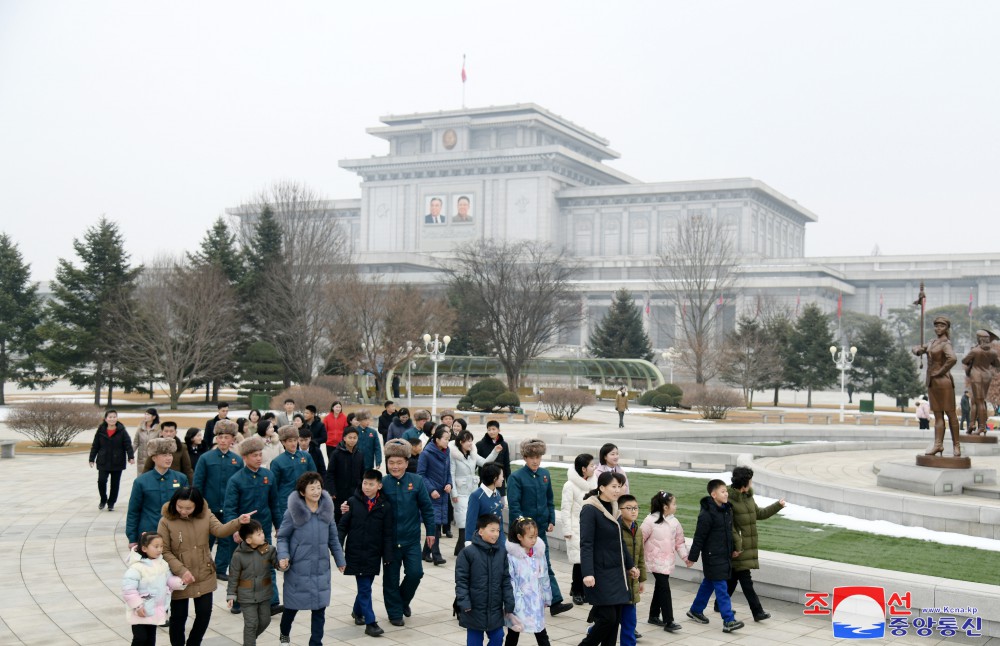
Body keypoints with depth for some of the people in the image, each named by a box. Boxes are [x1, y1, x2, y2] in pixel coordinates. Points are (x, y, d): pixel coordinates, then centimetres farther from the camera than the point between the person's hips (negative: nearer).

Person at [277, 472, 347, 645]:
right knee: (292, 607, 14)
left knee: (319, 609, 5)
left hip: (321, 570, 3)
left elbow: (333, 538, 10)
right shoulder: (293, 512, -13)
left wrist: (340, 559, 14)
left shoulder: (326, 510, 0)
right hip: (297, 569, -3)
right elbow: (282, 537, -5)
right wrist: (283, 556, -21)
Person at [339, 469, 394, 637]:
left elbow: (387, 534, 0)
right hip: (355, 553, -2)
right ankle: (370, 623, 1)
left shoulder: (385, 506, -3)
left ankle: (357, 611, 39)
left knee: (365, 586, 14)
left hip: (373, 555, 2)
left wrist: (387, 556, -1)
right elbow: (342, 526, 0)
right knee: (364, 588, -2)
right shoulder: (353, 502, -4)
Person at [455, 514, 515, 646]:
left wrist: (509, 603, 4)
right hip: (475, 610, -4)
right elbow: (461, 580, -10)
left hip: (495, 609, 4)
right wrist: (464, 603, -16)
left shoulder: (501, 552, 1)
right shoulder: (468, 553, -13)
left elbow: (506, 580, 6)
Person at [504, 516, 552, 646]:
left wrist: (546, 598, 16)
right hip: (519, 604, -4)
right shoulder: (512, 556, -16)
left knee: (542, 635, 9)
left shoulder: (539, 553, -1)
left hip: (536, 603, 4)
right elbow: (509, 581, -14)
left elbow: (544, 578, 9)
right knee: (513, 635, 14)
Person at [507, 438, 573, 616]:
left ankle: (555, 601, 2)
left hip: (540, 528, 5)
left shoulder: (545, 474, 8)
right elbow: (514, 504, -14)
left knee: (545, 564, 4)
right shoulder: (516, 477, -9)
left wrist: (551, 521, 7)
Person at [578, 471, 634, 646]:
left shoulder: (614, 508, 10)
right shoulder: (590, 510, -13)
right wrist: (588, 573, -26)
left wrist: (630, 565, 23)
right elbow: (586, 545, -18)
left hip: (617, 573, 7)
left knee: (615, 619, 6)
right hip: (601, 574, -7)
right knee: (607, 618, -8)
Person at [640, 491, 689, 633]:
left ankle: (654, 616, 29)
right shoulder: (651, 521, -13)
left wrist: (685, 557, 1)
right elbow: (640, 539, -9)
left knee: (660, 588, 15)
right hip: (656, 561, -7)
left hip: (668, 561, 7)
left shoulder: (674, 522, 5)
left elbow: (679, 541, 10)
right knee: (664, 589, -12)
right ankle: (668, 621, -11)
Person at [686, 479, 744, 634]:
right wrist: (692, 556, -11)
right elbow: (699, 537, -15)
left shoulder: (727, 509, 7)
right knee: (721, 587, -9)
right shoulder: (707, 514, -19)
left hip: (724, 555, 8)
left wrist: (733, 549, 22)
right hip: (713, 556, -8)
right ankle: (728, 621, -9)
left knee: (709, 583, 18)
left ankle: (695, 610, 33)